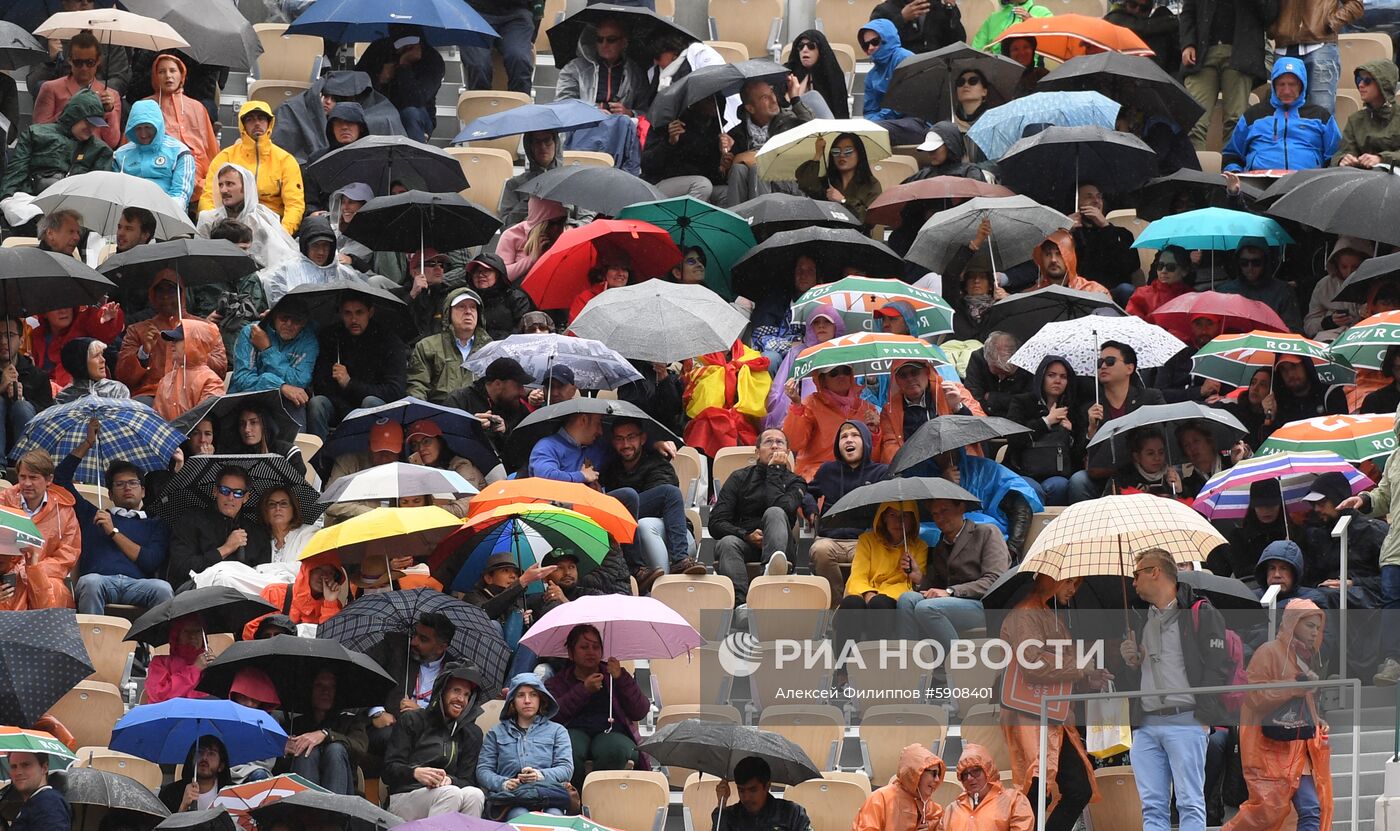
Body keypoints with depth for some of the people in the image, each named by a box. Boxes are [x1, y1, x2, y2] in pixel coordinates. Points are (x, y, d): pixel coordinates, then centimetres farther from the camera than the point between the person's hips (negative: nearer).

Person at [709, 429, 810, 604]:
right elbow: (716, 523, 6)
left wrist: (774, 472, 0)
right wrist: (746, 536, -11)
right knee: (727, 543, -34)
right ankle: (739, 605, -59)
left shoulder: (794, 482, 16)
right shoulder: (739, 478, 17)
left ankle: (771, 568, -63)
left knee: (774, 513, -30)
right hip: (743, 542, 1)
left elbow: (781, 507, -9)